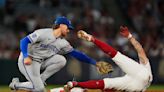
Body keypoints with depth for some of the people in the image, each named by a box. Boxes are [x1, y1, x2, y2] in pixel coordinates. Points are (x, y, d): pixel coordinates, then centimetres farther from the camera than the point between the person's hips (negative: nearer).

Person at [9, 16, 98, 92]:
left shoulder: (63, 43, 5)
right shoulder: (44, 33, -16)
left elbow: (76, 53, 4)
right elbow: (24, 41, -19)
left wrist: (94, 62, -3)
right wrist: (26, 57, -34)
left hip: (41, 62, 7)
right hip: (27, 61, -7)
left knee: (61, 60, -13)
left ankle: (40, 80, -4)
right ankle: (16, 84, 6)